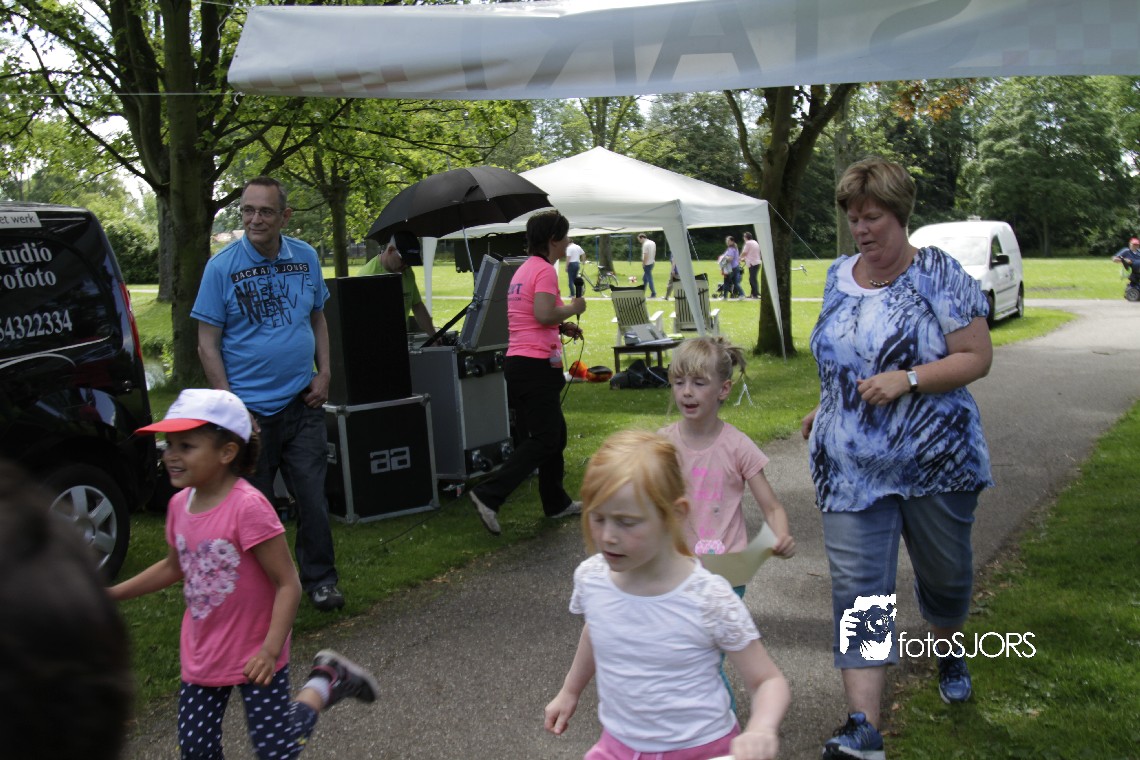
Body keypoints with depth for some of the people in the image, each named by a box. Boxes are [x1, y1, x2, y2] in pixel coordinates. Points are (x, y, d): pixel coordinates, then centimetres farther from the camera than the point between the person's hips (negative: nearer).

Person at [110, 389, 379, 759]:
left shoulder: (248, 507, -25)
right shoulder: (180, 504, -2)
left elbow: (288, 584, -22)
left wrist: (270, 650, -26)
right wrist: (111, 594, 15)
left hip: (254, 656, -6)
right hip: (201, 656, 7)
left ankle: (325, 682, 22)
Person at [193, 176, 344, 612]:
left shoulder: (306, 258, 4)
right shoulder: (222, 267, -7)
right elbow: (207, 344, -6)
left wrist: (324, 372, 3)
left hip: (303, 404, 3)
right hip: (250, 410, -3)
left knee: (313, 498, 6)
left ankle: (320, 580, 22)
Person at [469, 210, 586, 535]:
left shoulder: (524, 269, 18)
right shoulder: (544, 270, -11)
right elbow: (544, 314, -25)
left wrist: (562, 328, 14)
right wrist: (573, 308, -7)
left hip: (517, 361, 10)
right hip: (536, 363, -10)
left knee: (555, 433, 18)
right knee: (544, 440, -6)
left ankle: (556, 503, 26)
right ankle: (488, 496, -12)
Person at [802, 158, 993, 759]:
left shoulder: (938, 273, -7)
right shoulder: (839, 276, 8)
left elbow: (977, 357, -11)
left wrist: (907, 380, -23)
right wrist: (827, 405, 9)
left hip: (935, 460, -2)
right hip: (850, 467, 3)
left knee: (944, 569, 17)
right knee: (857, 587, -7)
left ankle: (949, 653, 50)